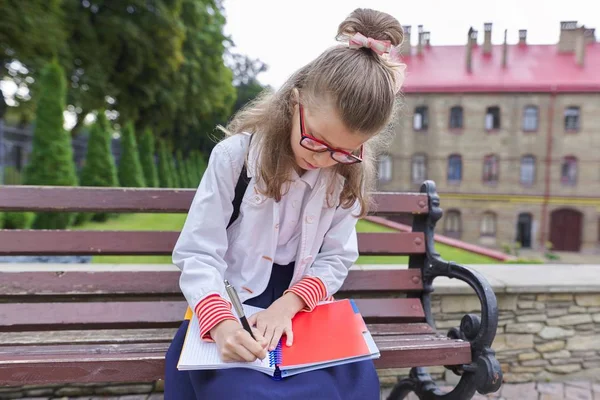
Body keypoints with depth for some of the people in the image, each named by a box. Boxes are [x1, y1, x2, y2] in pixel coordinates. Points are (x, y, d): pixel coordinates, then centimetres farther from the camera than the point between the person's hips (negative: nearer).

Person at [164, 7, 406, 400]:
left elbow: (336, 258, -2)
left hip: (302, 305, 3)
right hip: (228, 307, -2)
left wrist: (289, 304, -20)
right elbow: (198, 254, -14)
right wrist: (220, 321, -31)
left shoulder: (348, 175, -5)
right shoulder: (234, 156, -15)